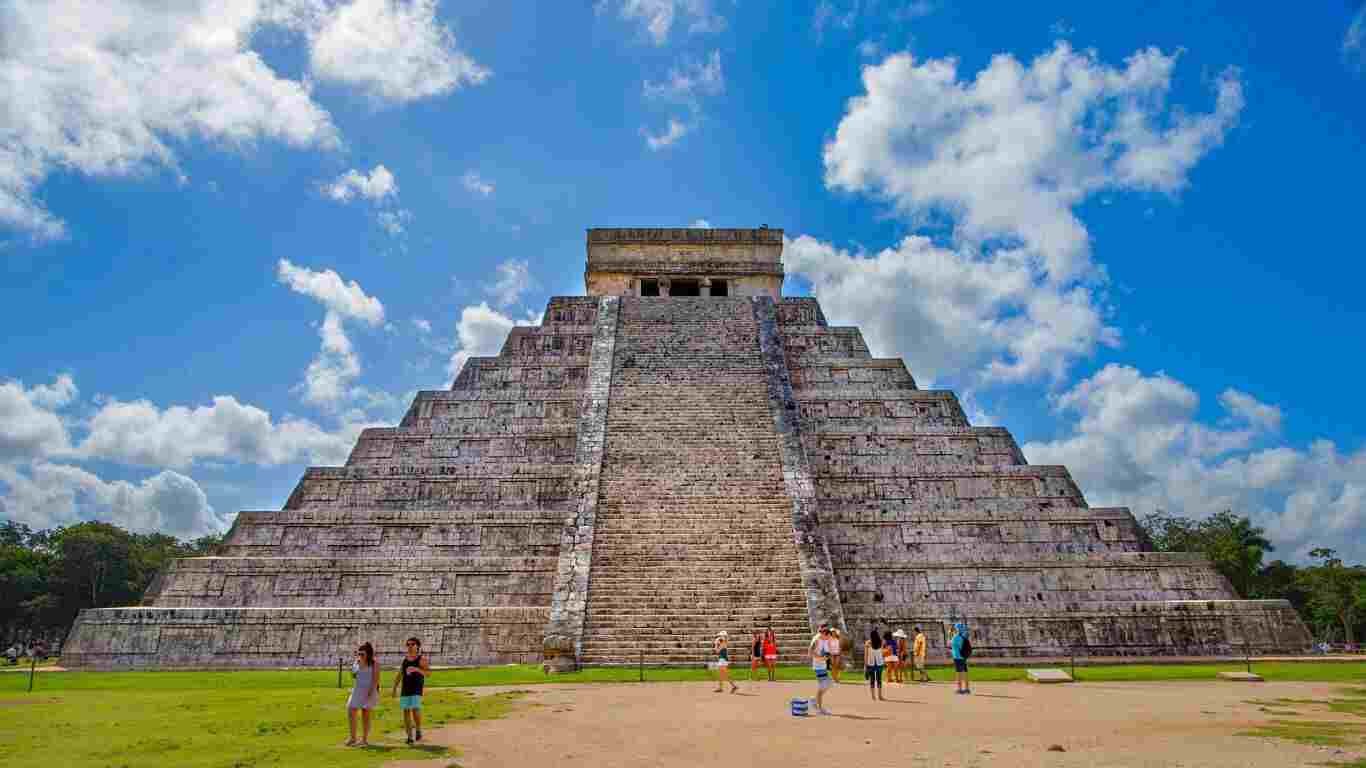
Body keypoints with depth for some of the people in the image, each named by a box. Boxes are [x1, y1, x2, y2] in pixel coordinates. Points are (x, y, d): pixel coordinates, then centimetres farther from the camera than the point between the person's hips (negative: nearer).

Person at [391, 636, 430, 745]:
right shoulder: (405, 658, 11)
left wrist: (417, 669, -29)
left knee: (415, 710, -17)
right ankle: (410, 737, 12)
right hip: (405, 689, 5)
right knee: (406, 711, 2)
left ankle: (418, 730, 7)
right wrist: (394, 688, 13)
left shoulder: (422, 659, -5)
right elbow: (399, 674, 16)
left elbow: (429, 672, -15)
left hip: (417, 689, -5)